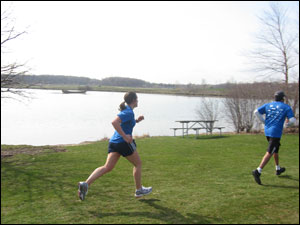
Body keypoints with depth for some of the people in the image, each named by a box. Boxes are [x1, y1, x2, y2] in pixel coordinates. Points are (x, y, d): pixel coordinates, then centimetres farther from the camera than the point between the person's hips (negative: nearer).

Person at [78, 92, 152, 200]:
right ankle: (139, 190, 26)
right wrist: (125, 136, -23)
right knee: (138, 164, 14)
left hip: (114, 142, 8)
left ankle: (86, 184, -17)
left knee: (107, 167, -1)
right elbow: (114, 122, -27)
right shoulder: (129, 112, -13)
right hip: (124, 143, -8)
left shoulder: (125, 110, 17)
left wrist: (136, 121, 20)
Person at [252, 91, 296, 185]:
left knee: (276, 149, 26)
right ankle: (258, 171, -23)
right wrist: (288, 124, 15)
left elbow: (256, 112, 0)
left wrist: (264, 121, 9)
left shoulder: (268, 105, 10)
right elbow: (292, 120, -7)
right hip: (276, 132, -6)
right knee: (269, 153, -10)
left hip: (267, 131, 6)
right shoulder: (286, 107, 0)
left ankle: (278, 169, 39)